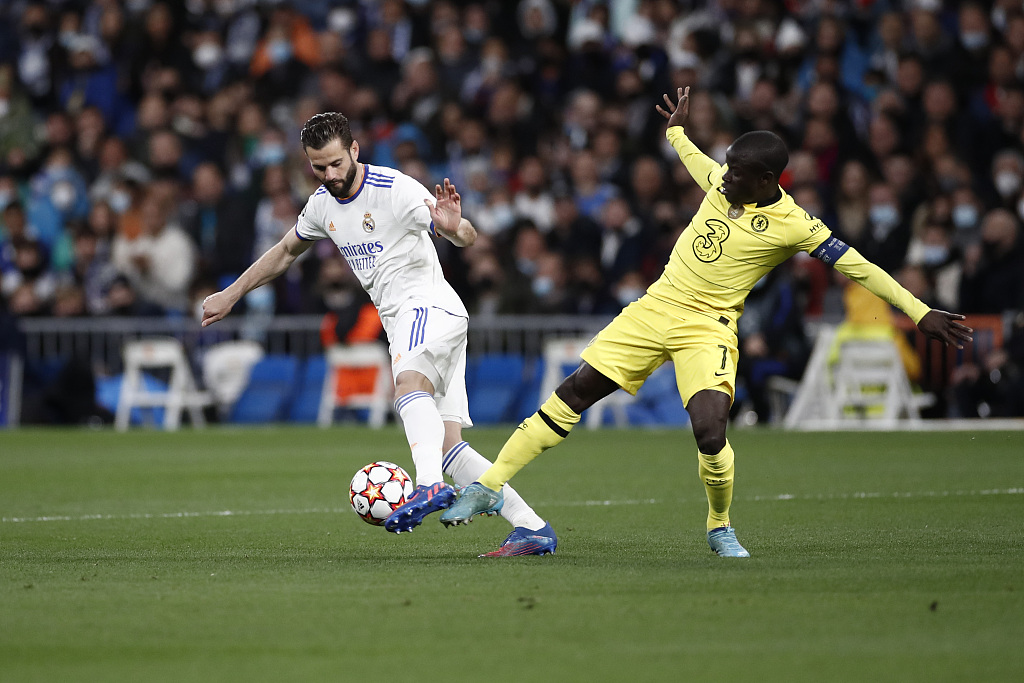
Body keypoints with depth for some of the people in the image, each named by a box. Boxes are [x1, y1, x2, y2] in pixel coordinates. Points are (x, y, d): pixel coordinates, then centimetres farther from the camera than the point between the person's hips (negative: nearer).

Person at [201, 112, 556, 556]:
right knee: (448, 446, -4)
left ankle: (431, 486, -59)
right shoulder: (322, 204, 11)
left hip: (430, 305, -7)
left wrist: (454, 228, -38)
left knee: (409, 383, -38)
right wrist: (231, 295, 30)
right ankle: (532, 527, -5)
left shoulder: (396, 190, -12)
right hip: (399, 320, 7)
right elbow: (285, 252, 29)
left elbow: (469, 240, -14)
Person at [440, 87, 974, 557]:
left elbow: (855, 265, -11)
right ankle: (489, 486, 6)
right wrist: (676, 131, 46)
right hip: (655, 308, 5)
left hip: (708, 329, -5)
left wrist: (919, 312, -15)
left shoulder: (793, 225, -13)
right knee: (575, 392, -1)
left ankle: (720, 527, 6)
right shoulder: (722, 181, 2)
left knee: (710, 432, -24)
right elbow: (696, 163, 27)